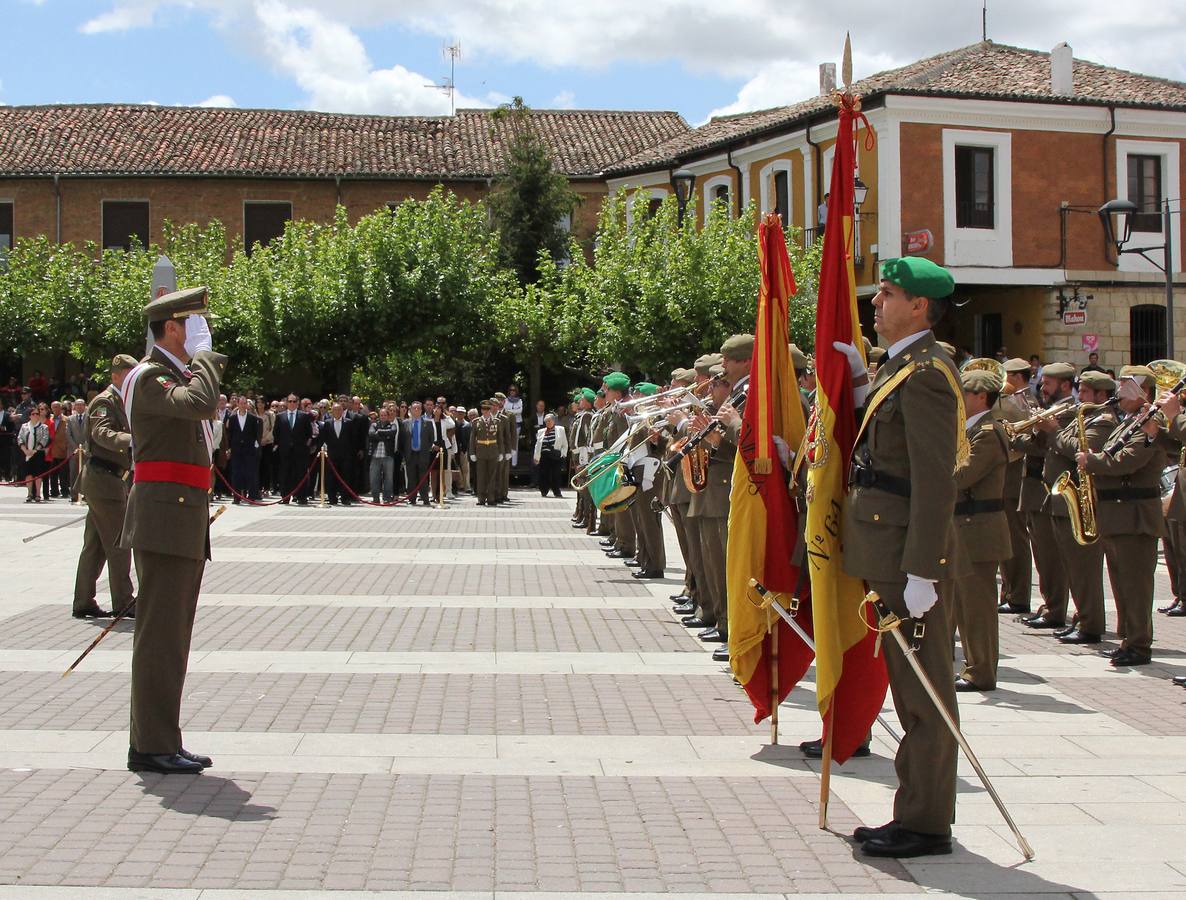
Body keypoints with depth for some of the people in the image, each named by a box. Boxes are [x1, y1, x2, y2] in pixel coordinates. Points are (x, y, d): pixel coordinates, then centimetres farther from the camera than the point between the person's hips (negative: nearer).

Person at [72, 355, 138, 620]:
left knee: (95, 545, 12)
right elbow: (102, 433, -29)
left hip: (102, 480, 10)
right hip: (104, 478, -10)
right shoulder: (105, 401, -12)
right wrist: (133, 440, -45)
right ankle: (123, 603, -2)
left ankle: (83, 603, 16)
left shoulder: (120, 402, 20)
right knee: (118, 544, -6)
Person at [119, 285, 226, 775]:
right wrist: (204, 361, -12)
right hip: (165, 517, -10)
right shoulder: (150, 376, -10)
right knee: (160, 633, -8)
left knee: (172, 634, 11)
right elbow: (200, 403, -30)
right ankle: (153, 745, -5)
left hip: (185, 521, 10)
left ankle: (155, 741, 16)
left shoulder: (179, 375, 22)